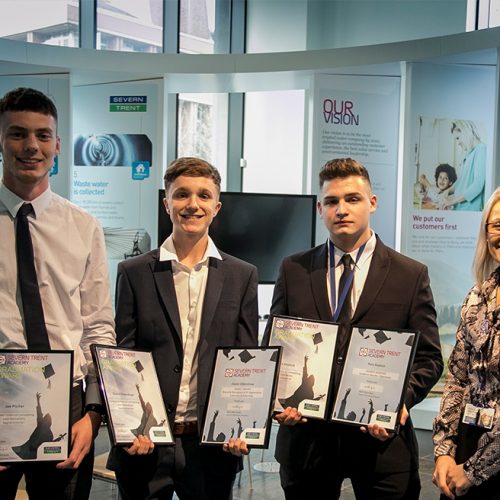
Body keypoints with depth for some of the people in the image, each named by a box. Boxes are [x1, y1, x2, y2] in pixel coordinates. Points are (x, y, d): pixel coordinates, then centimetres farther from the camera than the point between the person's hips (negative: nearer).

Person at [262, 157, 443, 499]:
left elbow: (429, 358, 2)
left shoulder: (411, 275, 1)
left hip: (380, 437, -1)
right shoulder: (293, 269, 5)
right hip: (306, 437, 2)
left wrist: (401, 400, -15)